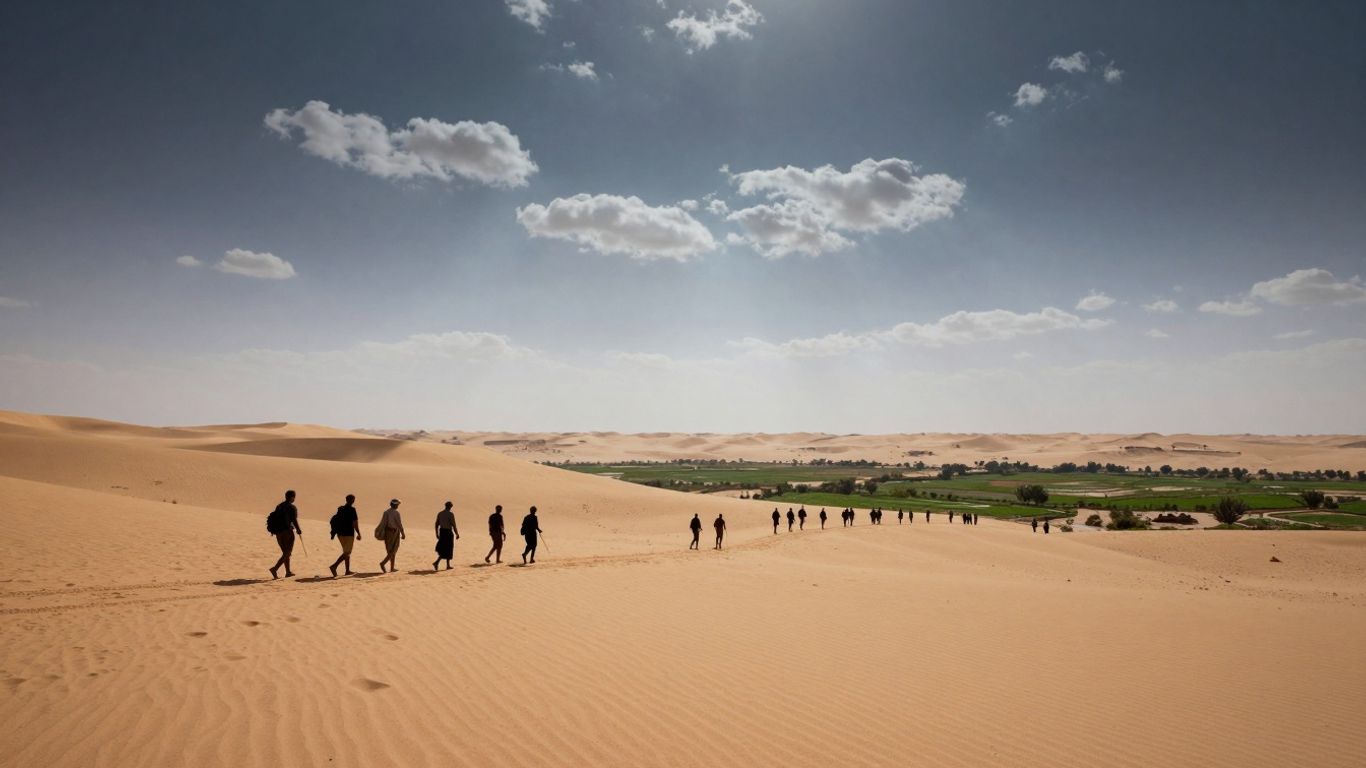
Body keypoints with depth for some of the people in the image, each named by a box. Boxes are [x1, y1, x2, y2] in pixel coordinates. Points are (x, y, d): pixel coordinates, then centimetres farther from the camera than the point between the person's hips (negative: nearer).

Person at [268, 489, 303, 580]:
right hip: (287, 532, -7)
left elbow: (274, 519, 11)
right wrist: (298, 530, -1)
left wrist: (274, 530, 21)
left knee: (285, 552, 18)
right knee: (287, 553, -1)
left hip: (278, 532, 7)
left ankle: (288, 571, 23)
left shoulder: (279, 506, 11)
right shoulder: (292, 507, -10)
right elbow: (294, 520, -16)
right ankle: (275, 568, -18)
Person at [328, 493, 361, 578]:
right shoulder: (352, 510, -13)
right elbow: (355, 523, -15)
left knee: (347, 552, 17)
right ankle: (334, 566, -21)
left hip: (340, 533, 7)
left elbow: (335, 521, 12)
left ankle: (347, 570, 21)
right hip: (349, 534, -7)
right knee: (346, 553, -4)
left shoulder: (340, 509, 8)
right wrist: (358, 534, -6)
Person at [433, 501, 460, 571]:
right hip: (448, 532, -7)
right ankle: (436, 562, -14)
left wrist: (437, 534, 17)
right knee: (447, 550, 1)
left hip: (441, 531, 7)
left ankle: (448, 565, 20)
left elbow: (437, 524, 9)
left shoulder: (439, 513, 7)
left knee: (443, 549, 16)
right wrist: (457, 534, -6)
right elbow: (453, 525, -14)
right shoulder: (451, 514, -13)